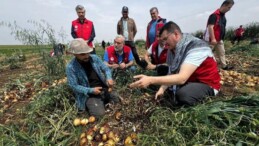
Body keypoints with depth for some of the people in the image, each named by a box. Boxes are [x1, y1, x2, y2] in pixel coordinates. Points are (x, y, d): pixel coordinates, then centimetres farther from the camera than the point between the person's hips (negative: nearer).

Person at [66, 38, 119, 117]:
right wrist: (91, 90, -20)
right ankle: (90, 105, 12)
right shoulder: (71, 67, -14)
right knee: (99, 114, -20)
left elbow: (106, 69, 5)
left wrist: (109, 78, -16)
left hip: (104, 89, 5)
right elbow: (74, 86, -12)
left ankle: (105, 101, 23)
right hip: (89, 95, -4)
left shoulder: (94, 58, -1)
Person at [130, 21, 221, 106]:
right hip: (189, 81, 7)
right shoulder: (173, 49, -4)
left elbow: (182, 78, -39)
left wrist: (150, 80, -46)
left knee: (183, 94, -35)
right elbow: (171, 73, -6)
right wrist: (162, 89, -22)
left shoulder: (196, 48, -27)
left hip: (207, 84, -7)